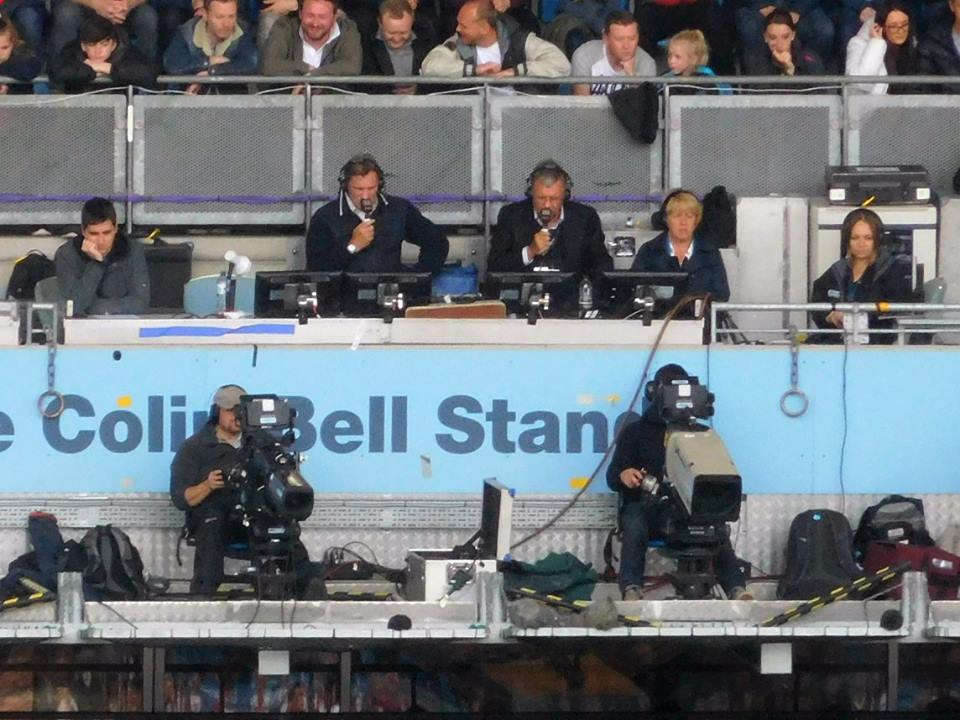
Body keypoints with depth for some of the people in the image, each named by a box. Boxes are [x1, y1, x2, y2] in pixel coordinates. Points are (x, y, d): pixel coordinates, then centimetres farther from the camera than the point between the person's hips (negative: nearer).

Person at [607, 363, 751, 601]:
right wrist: (623, 476, -17)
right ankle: (631, 590, -50)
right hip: (643, 505, -1)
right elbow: (612, 477, 9)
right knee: (635, 528, -37)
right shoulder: (635, 432, 17)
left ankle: (737, 590, -43)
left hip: (684, 509, 1)